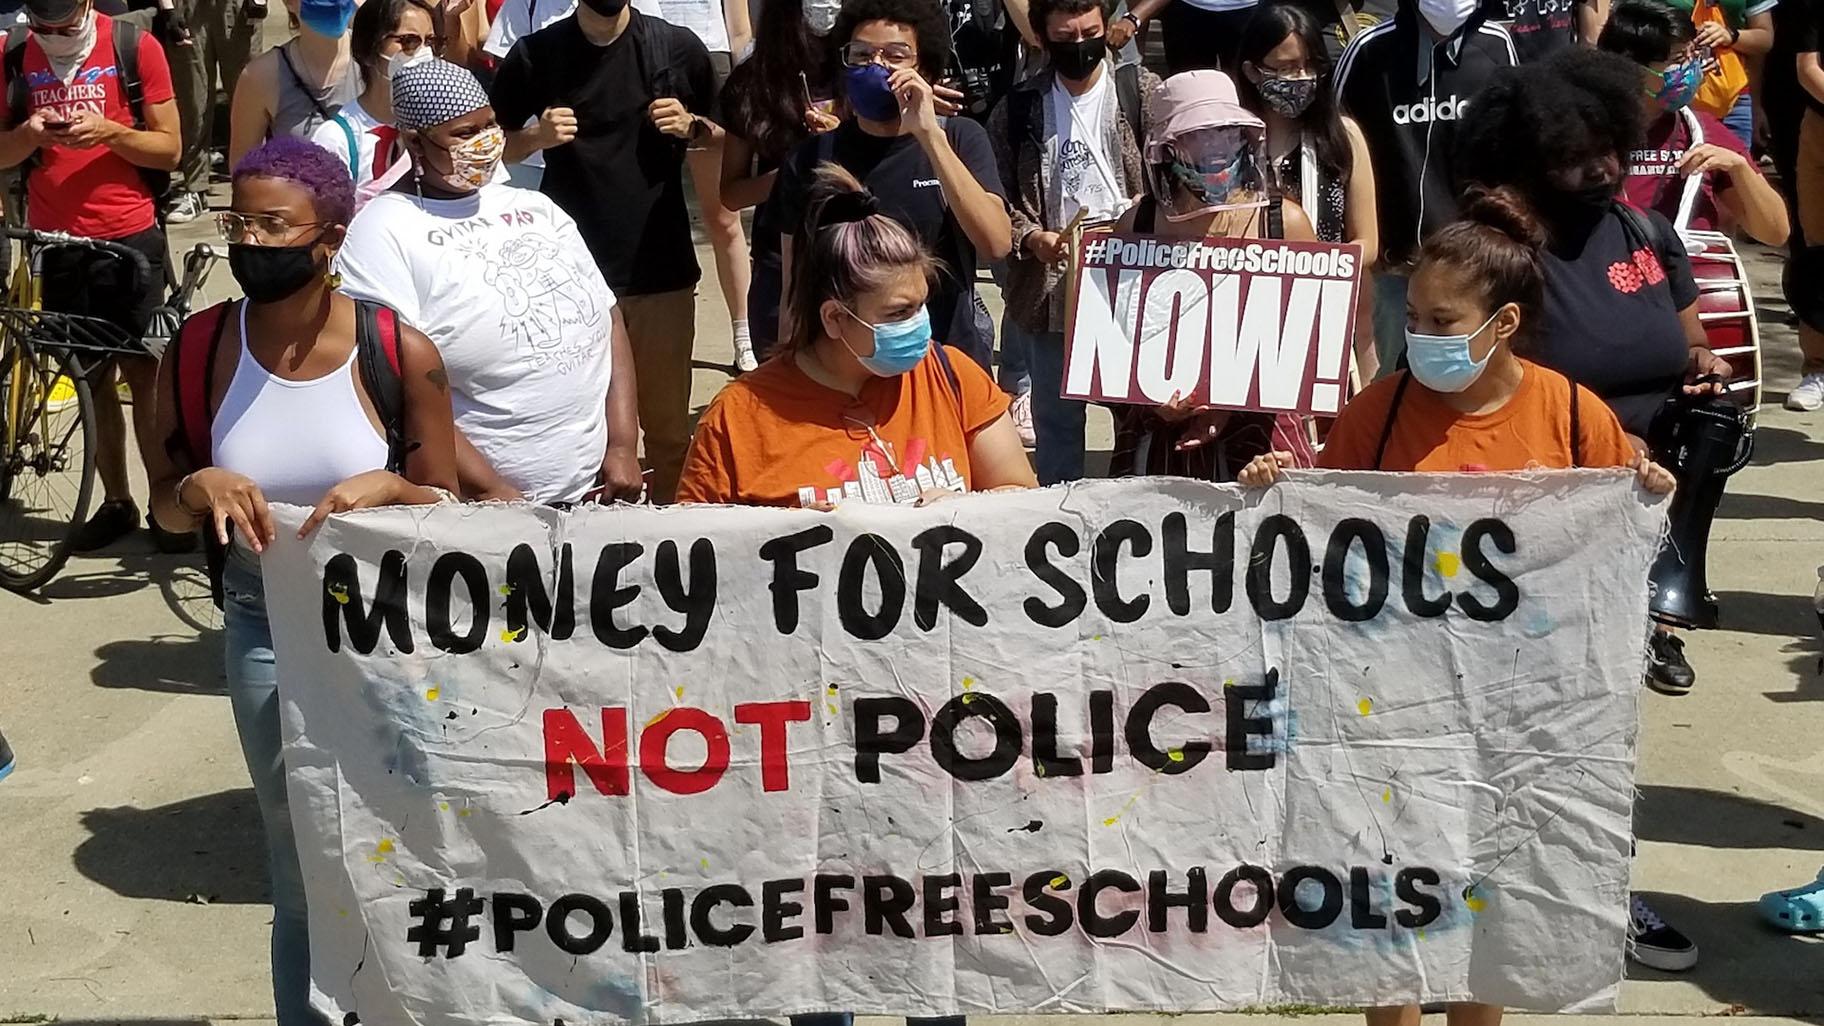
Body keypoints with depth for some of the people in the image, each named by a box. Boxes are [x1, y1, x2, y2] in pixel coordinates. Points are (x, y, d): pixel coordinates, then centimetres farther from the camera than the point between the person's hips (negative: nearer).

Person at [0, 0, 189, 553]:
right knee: (92, 379, 10)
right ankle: (116, 502, 20)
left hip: (129, 239, -3)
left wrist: (109, 131, -21)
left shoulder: (135, 47, -6)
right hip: (55, 245, 3)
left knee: (143, 376, 3)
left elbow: (170, 150, -4)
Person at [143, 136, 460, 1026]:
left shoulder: (401, 353, -13)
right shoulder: (200, 351, -7)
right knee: (302, 868, 13)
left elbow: (441, 506, -3)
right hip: (267, 628, 1)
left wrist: (385, 488, -25)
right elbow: (165, 507, 4)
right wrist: (201, 486, -19)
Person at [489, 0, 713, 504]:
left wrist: (689, 125, -6)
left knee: (668, 423, 6)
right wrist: (538, 136, -10)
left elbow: (719, 136, 15)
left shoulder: (678, 47, 2)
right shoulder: (535, 55, 1)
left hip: (662, 268, 1)